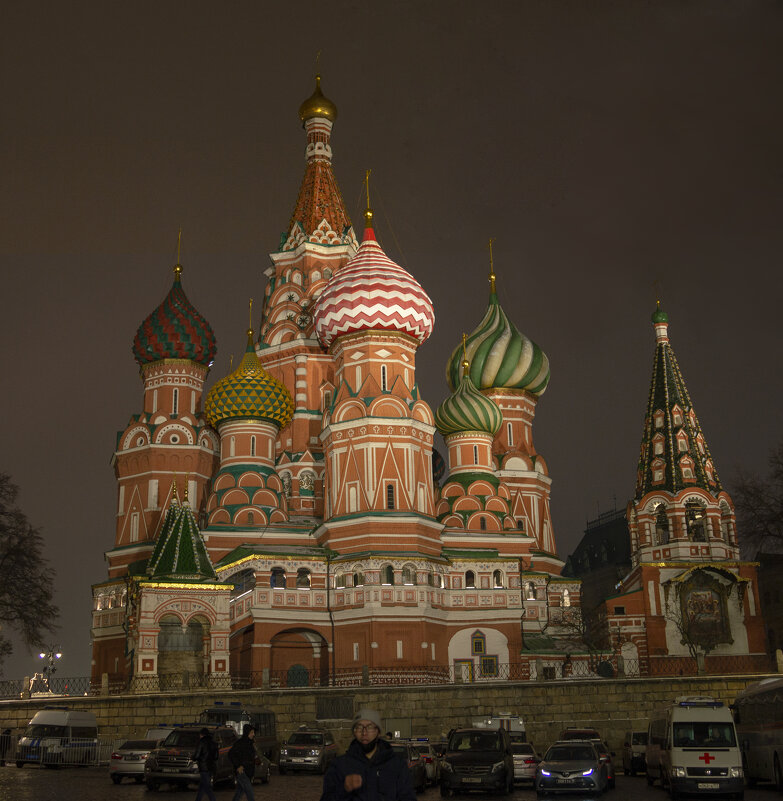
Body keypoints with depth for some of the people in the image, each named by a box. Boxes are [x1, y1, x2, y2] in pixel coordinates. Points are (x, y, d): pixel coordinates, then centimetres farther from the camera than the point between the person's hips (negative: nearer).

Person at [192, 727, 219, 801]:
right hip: (212, 767, 7)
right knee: (202, 786, 18)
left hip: (204, 768, -7)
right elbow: (216, 755, 15)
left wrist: (194, 758, 10)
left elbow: (197, 755, -11)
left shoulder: (202, 742, -9)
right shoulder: (213, 742, 12)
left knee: (207, 788, -8)